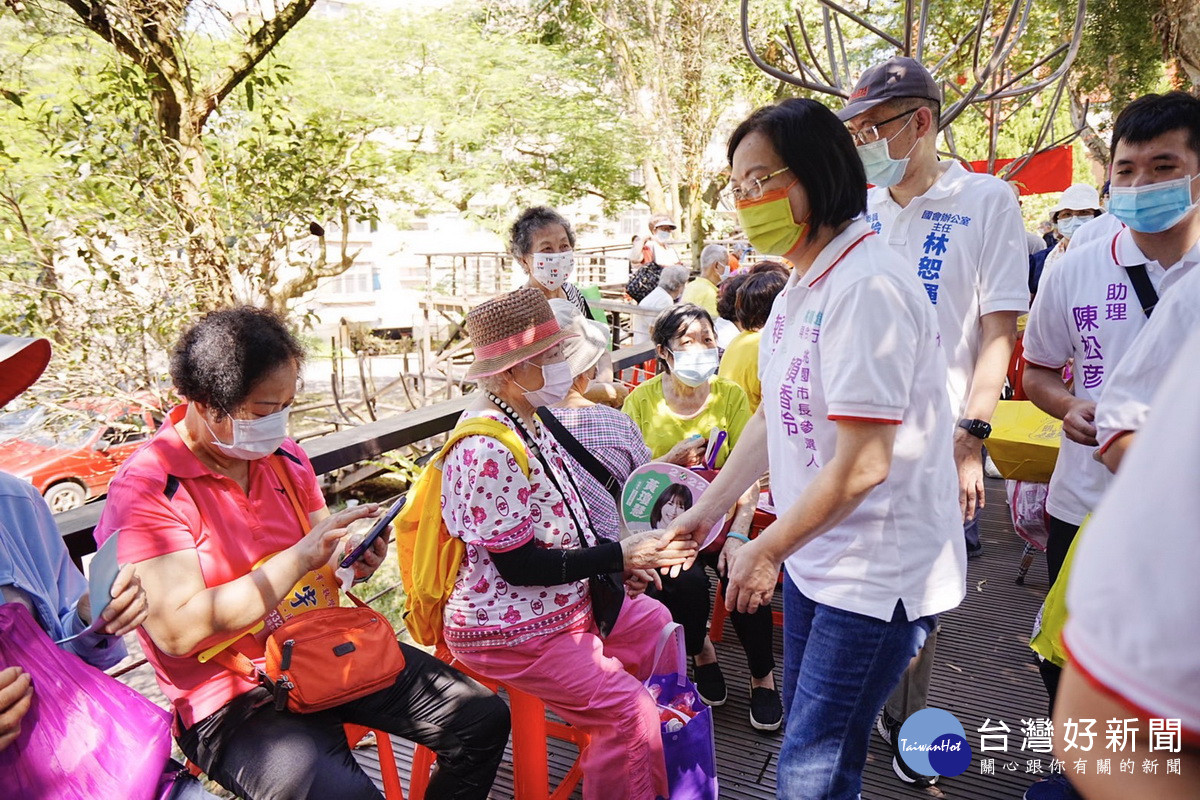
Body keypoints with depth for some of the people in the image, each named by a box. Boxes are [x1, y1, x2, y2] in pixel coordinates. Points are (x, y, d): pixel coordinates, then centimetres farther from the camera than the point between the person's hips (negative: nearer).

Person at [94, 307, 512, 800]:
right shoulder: (147, 489, -16)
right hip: (235, 703, -6)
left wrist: (352, 559, -8)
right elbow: (178, 631, -23)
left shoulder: (284, 456, 5)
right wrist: (298, 559, -26)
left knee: (484, 719, 0)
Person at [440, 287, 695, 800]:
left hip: (567, 601, 10)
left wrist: (618, 557, 3)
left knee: (661, 627, 18)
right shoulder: (487, 450, -27)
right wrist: (619, 556, -23)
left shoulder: (527, 421, 3)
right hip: (510, 631, -10)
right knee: (629, 711, -18)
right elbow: (517, 566, -25)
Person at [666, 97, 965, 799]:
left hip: (879, 571, -9)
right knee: (806, 734, 22)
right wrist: (708, 509, 14)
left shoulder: (866, 286, -23)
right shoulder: (800, 287, 8)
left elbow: (862, 466, -25)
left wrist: (767, 549, -12)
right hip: (815, 556, 9)